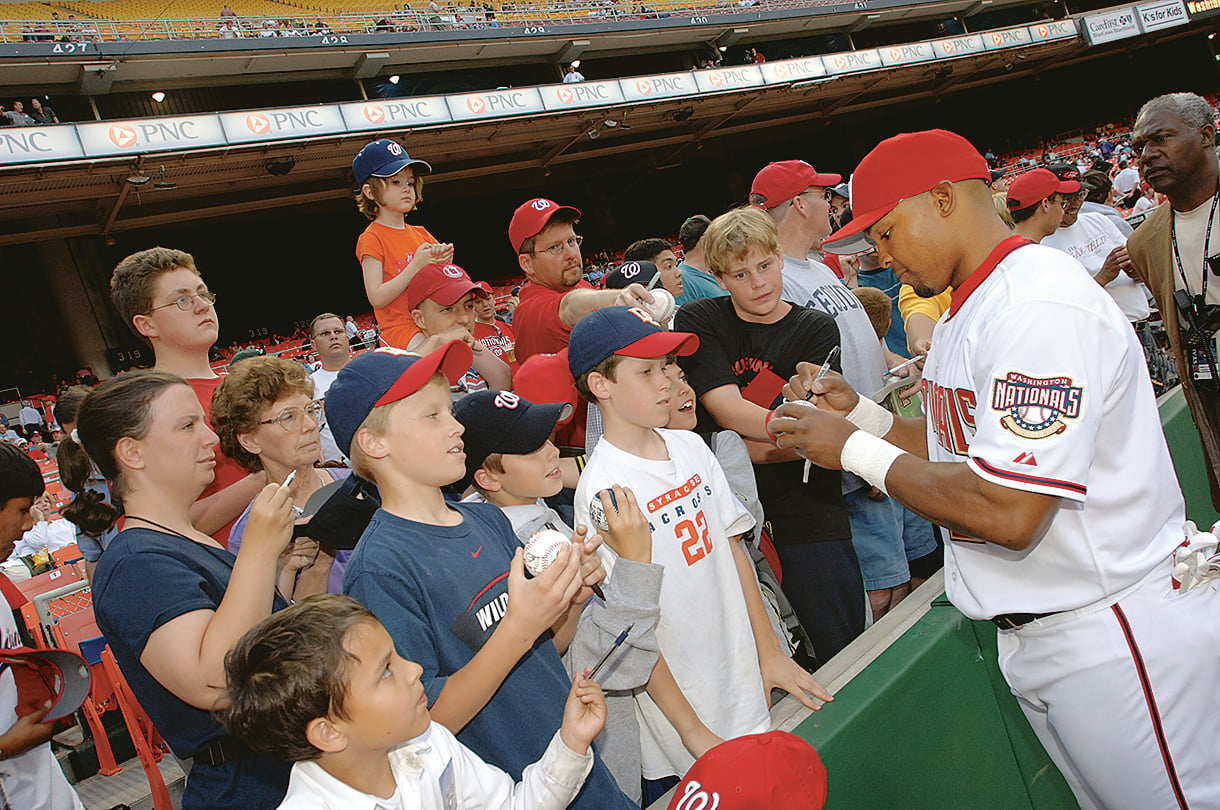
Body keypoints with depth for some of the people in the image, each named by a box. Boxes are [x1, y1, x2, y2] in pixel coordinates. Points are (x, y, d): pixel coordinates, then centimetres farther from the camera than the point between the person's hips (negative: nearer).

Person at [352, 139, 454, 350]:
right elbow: (377, 298, -12)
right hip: (401, 330, -7)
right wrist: (417, 265, -16)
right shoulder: (371, 238, -1)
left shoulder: (421, 233, 18)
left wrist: (443, 263, -6)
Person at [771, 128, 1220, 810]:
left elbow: (1007, 512, -30)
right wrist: (858, 412, 2)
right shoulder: (967, 312, 11)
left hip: (1115, 641, -9)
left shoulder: (1039, 305, -23)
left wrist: (855, 450, -19)